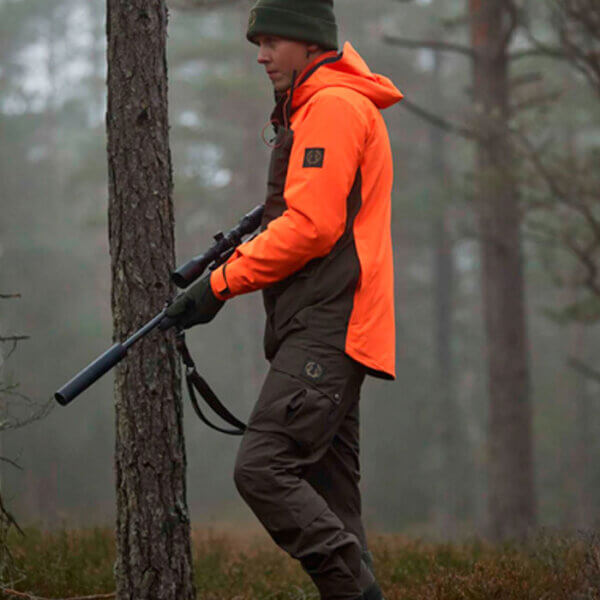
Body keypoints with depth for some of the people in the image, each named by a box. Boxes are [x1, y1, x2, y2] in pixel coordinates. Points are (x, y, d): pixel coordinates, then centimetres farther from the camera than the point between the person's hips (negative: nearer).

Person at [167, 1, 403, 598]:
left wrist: (222, 283, -12)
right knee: (326, 492, 7)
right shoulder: (314, 108, 24)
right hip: (324, 330, 11)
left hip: (327, 330, -11)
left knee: (263, 469, -19)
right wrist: (242, 252, 12)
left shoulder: (332, 106, -9)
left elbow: (312, 225, -17)